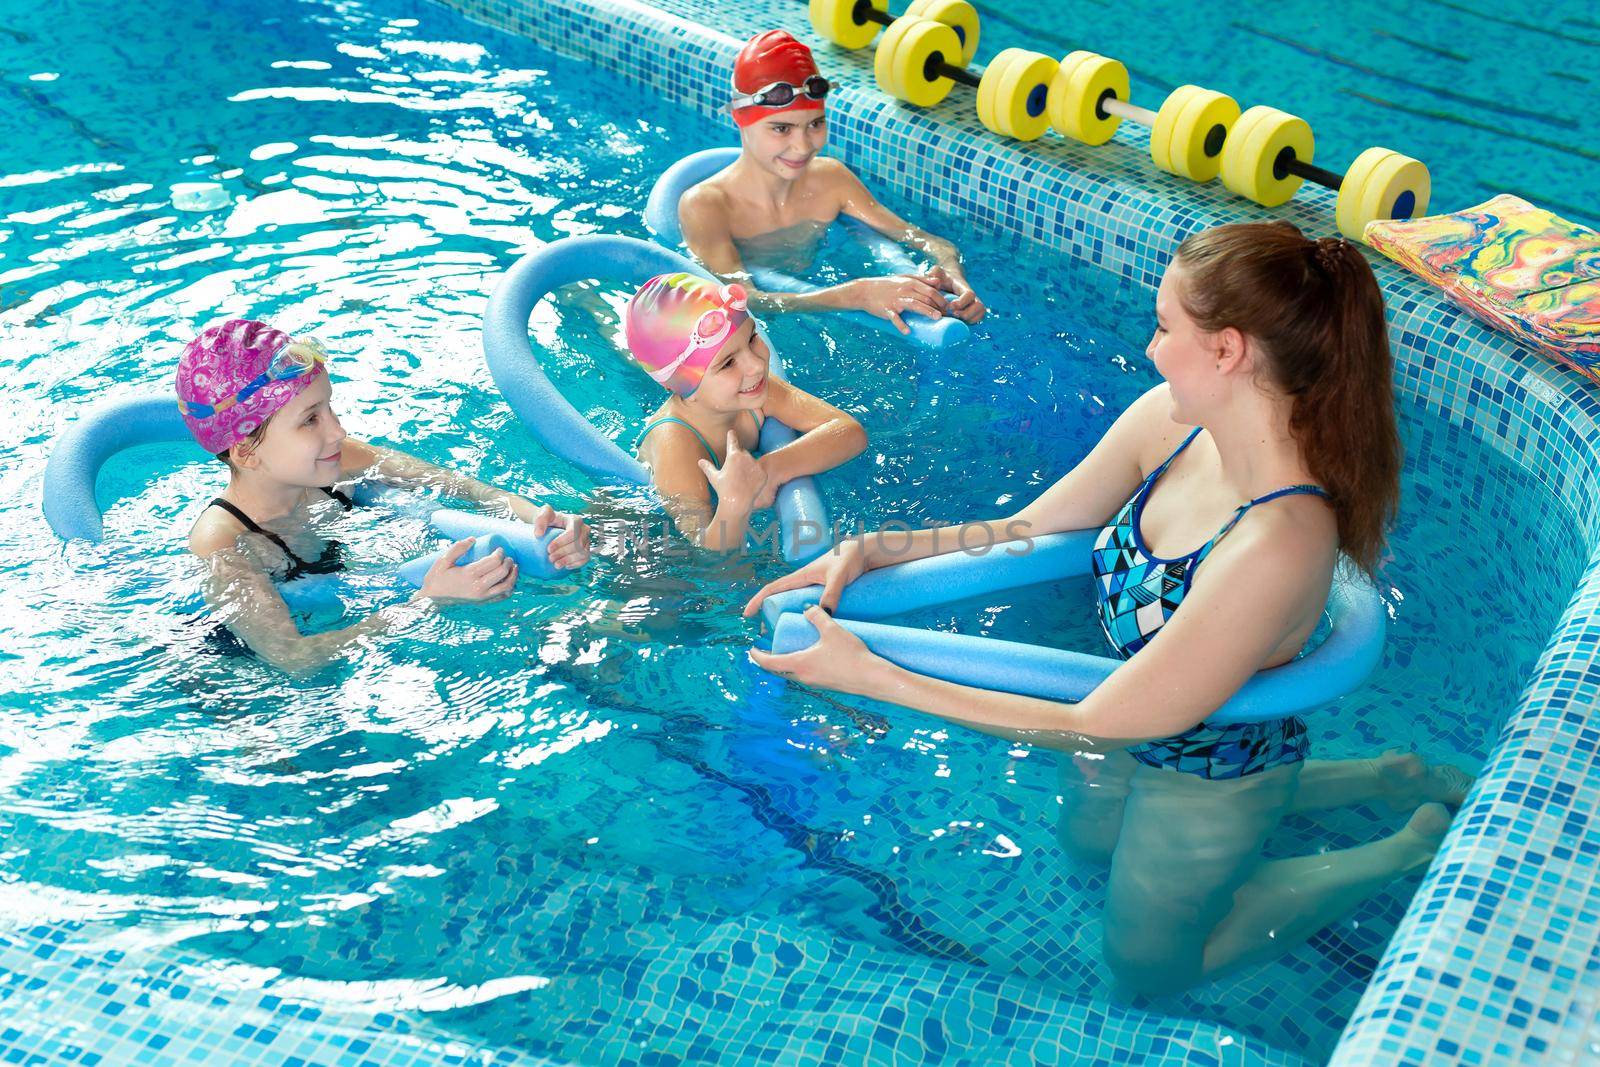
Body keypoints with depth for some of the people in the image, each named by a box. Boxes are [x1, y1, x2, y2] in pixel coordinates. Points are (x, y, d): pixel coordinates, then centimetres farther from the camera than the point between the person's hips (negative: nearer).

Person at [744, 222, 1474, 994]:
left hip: (1210, 772, -7)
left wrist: (872, 677, -33)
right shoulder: (1172, 418, -21)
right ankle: (1386, 781, 34)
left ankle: (1417, 846, 26)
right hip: (1139, 729, 7)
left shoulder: (1279, 543, -43)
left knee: (1147, 971, 24)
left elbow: (1094, 728, -35)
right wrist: (870, 550, -17)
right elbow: (1026, 532, -5)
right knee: (1087, 838, 38)